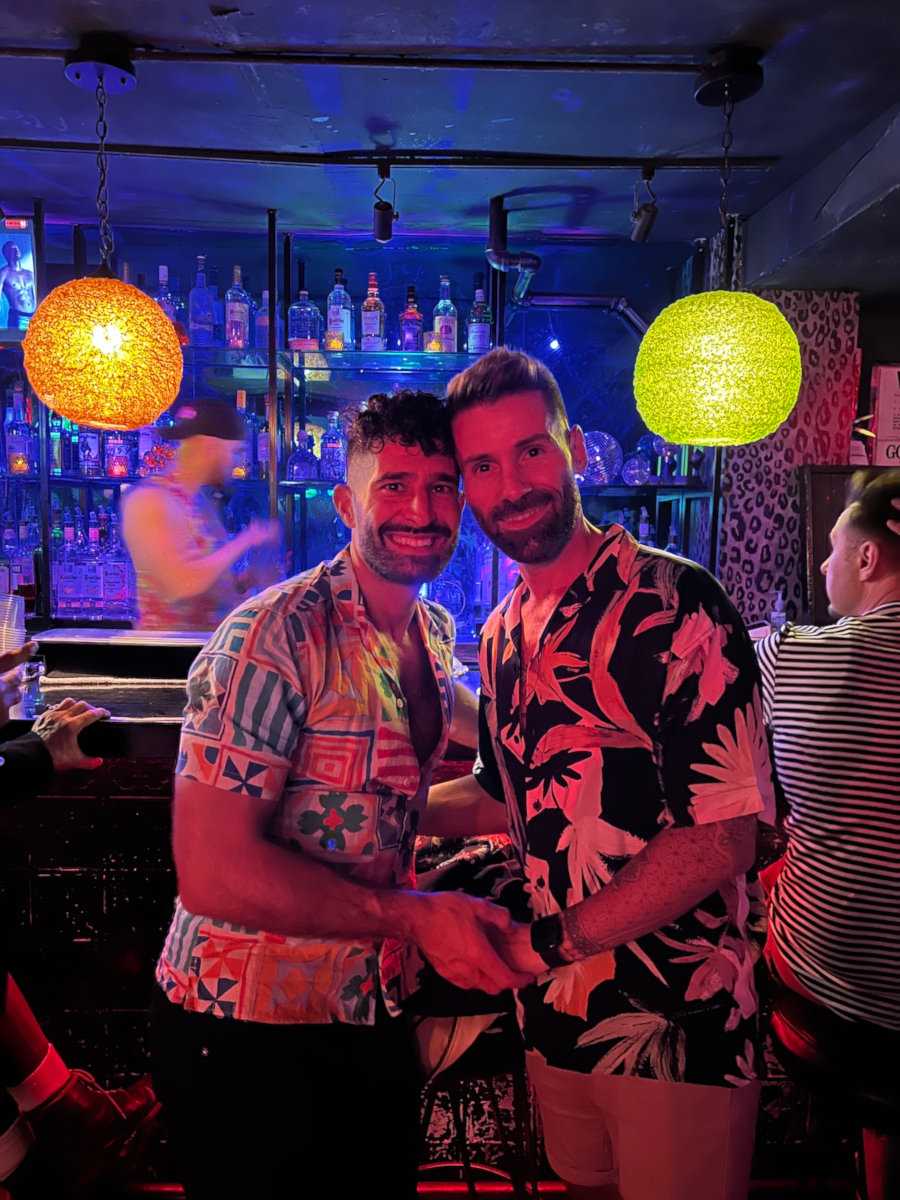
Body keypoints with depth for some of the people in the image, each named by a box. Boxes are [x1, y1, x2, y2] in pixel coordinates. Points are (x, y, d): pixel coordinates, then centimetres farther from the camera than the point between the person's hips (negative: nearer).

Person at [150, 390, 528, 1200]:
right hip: (247, 1035, -6)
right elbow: (213, 872, -26)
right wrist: (412, 916, -24)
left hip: (377, 1016, 7)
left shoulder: (437, 634, 2)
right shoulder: (276, 637, -23)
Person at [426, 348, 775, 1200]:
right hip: (554, 1012, 7)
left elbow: (722, 841, -21)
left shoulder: (673, 604, -18)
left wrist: (549, 941, -17)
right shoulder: (501, 635, 4)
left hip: (676, 1026, -6)